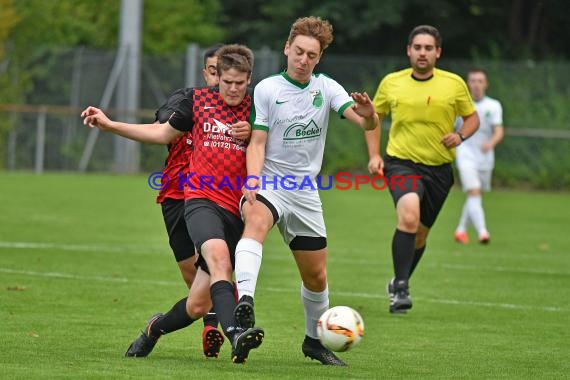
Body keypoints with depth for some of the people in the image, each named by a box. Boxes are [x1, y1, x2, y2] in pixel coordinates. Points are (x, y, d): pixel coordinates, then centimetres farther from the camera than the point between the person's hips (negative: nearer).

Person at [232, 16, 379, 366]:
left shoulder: (326, 88, 4)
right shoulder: (267, 89, -3)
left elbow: (367, 125, -7)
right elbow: (257, 143, -6)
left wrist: (368, 113, -32)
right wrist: (254, 182, -24)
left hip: (305, 191, 4)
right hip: (268, 184, -4)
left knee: (316, 276, 10)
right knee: (257, 221, -38)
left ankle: (315, 340, 32)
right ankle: (244, 302, -56)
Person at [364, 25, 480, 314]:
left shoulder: (454, 84, -1)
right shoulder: (391, 83, 1)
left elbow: (472, 118, 11)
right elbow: (374, 117, 14)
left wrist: (460, 136, -10)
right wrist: (374, 155, 3)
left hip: (439, 168, 2)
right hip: (401, 163, -2)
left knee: (420, 233, 12)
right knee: (409, 216, -29)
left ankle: (398, 285, 37)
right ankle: (401, 287, -25)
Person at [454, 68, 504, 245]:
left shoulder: (493, 106, -2)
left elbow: (499, 132, -14)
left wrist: (491, 143, -33)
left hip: (485, 157, 2)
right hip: (466, 155, -2)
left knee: (474, 196, 13)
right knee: (474, 192, -19)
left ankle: (461, 230, 32)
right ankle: (482, 231, -30)